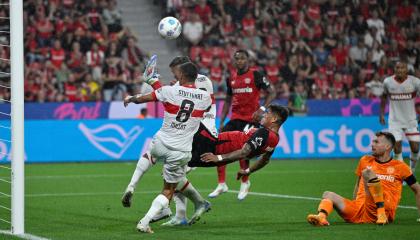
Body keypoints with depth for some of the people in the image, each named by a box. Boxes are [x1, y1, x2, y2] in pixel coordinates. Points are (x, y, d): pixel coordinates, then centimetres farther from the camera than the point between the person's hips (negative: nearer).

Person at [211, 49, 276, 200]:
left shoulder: (255, 75, -5)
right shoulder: (231, 79, 13)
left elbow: (272, 92, -3)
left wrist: (262, 109, -15)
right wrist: (222, 121, 14)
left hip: (251, 119, -6)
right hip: (235, 119, 6)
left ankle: (245, 183, 14)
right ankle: (222, 185, 5)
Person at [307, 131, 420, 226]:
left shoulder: (400, 167, 8)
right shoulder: (365, 161, 20)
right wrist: (352, 207, 25)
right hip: (359, 210, 5)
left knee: (368, 172, -23)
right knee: (328, 195, -7)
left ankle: (381, 213, -32)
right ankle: (321, 217, -39)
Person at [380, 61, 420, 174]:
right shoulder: (388, 82, -6)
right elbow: (384, 96, 11)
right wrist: (381, 113, 8)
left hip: (411, 120, 0)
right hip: (395, 120, 0)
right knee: (397, 147, -10)